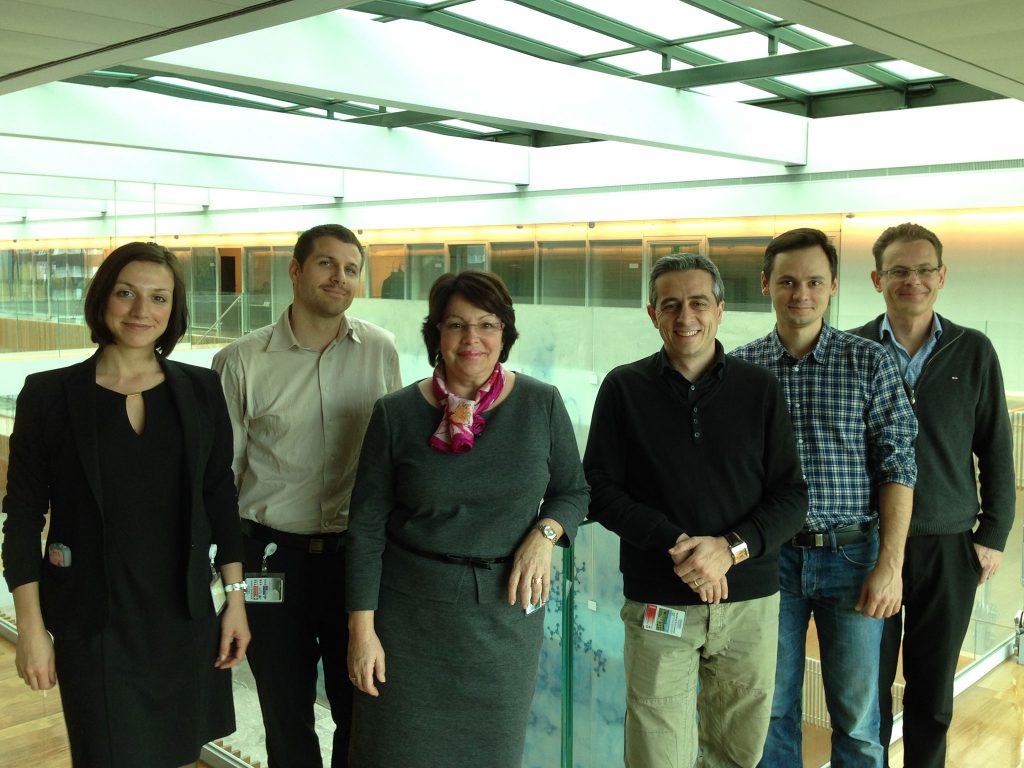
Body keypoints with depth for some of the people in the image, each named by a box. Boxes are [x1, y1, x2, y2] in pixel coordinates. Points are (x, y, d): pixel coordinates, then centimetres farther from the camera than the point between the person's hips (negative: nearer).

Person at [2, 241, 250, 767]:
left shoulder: (201, 390, 0)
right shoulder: (49, 394, -7)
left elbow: (220, 499, 4)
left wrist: (235, 598, 3)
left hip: (185, 615, 3)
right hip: (93, 622, -2)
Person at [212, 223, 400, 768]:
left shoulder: (380, 351, -1)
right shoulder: (242, 362, -5)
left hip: (356, 553, 1)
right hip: (273, 555, -1)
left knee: (361, 710, 11)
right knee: (285, 716, 14)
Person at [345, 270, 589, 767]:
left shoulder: (541, 404, -3)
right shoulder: (396, 414, -6)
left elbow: (572, 490, 9)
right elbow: (366, 526, -3)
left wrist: (545, 535, -12)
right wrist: (361, 628, -5)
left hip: (507, 609, 1)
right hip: (412, 611, -1)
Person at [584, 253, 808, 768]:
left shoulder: (760, 389, 3)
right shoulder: (623, 388, 1)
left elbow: (791, 496, 1)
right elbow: (601, 490, -3)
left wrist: (731, 547, -16)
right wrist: (677, 546, -15)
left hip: (750, 602, 2)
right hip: (657, 604, -1)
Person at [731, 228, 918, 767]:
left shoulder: (869, 363, -3)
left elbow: (898, 469, -4)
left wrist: (890, 566, -8)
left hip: (852, 555, -1)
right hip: (771, 556, 1)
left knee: (857, 717, 11)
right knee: (773, 708, 12)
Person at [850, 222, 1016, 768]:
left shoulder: (973, 352, 1)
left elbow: (996, 451, 5)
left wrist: (993, 535, 3)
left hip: (950, 547, 1)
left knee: (933, 686, 13)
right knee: (869, 682, 9)